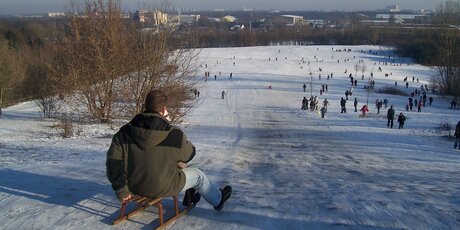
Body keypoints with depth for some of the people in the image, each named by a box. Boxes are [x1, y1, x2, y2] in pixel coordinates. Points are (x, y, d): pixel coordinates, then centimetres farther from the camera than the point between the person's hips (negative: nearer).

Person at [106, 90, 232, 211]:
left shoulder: (125, 132, -12)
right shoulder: (174, 134, -21)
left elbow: (113, 161, -14)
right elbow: (189, 154, -2)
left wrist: (121, 190, -5)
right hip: (163, 188, -5)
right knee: (198, 174, 23)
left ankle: (190, 195, 50)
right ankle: (217, 200, 46)